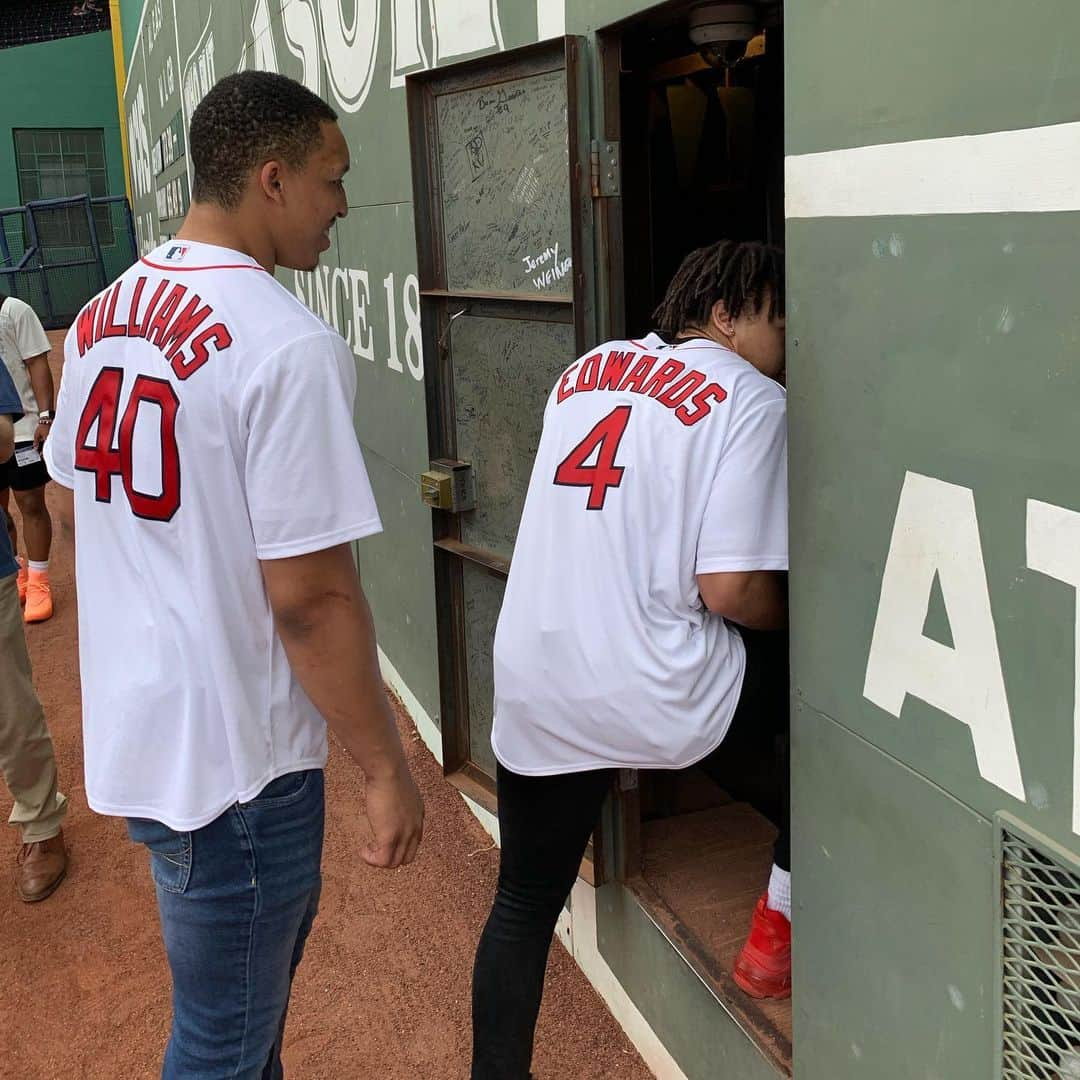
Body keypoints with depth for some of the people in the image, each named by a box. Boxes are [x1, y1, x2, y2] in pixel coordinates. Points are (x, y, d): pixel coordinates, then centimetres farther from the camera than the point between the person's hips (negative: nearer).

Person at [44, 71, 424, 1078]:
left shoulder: (98, 318, 5)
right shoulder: (289, 344, -22)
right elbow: (309, 596, -23)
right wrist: (386, 770, -13)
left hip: (130, 723, 9)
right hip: (231, 758, -8)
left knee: (255, 972, 28)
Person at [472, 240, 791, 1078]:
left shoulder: (585, 370, 13)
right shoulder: (753, 400, -6)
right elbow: (731, 587, -15)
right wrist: (800, 617, 5)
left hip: (530, 688, 6)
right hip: (660, 697, -5)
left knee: (524, 904, 22)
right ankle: (782, 926, 24)